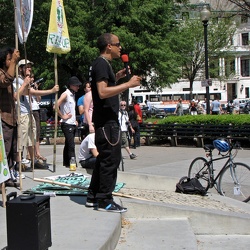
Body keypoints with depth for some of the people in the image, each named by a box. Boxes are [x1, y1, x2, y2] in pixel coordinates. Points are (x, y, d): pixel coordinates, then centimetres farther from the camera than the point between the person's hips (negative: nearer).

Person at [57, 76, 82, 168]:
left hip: (73, 124, 9)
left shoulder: (73, 95, 17)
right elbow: (56, 106, -21)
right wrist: (63, 116, -16)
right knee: (71, 144, -13)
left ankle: (66, 162, 18)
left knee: (68, 144, 12)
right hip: (67, 124, -9)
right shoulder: (65, 94, -10)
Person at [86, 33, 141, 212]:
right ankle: (105, 201, -3)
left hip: (106, 120, 11)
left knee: (104, 158, 15)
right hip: (107, 121, -11)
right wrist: (128, 84, -23)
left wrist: (117, 76, 18)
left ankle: (93, 197, 20)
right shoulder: (101, 64, -14)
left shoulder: (102, 64, 19)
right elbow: (103, 92, -25)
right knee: (111, 158, -8)